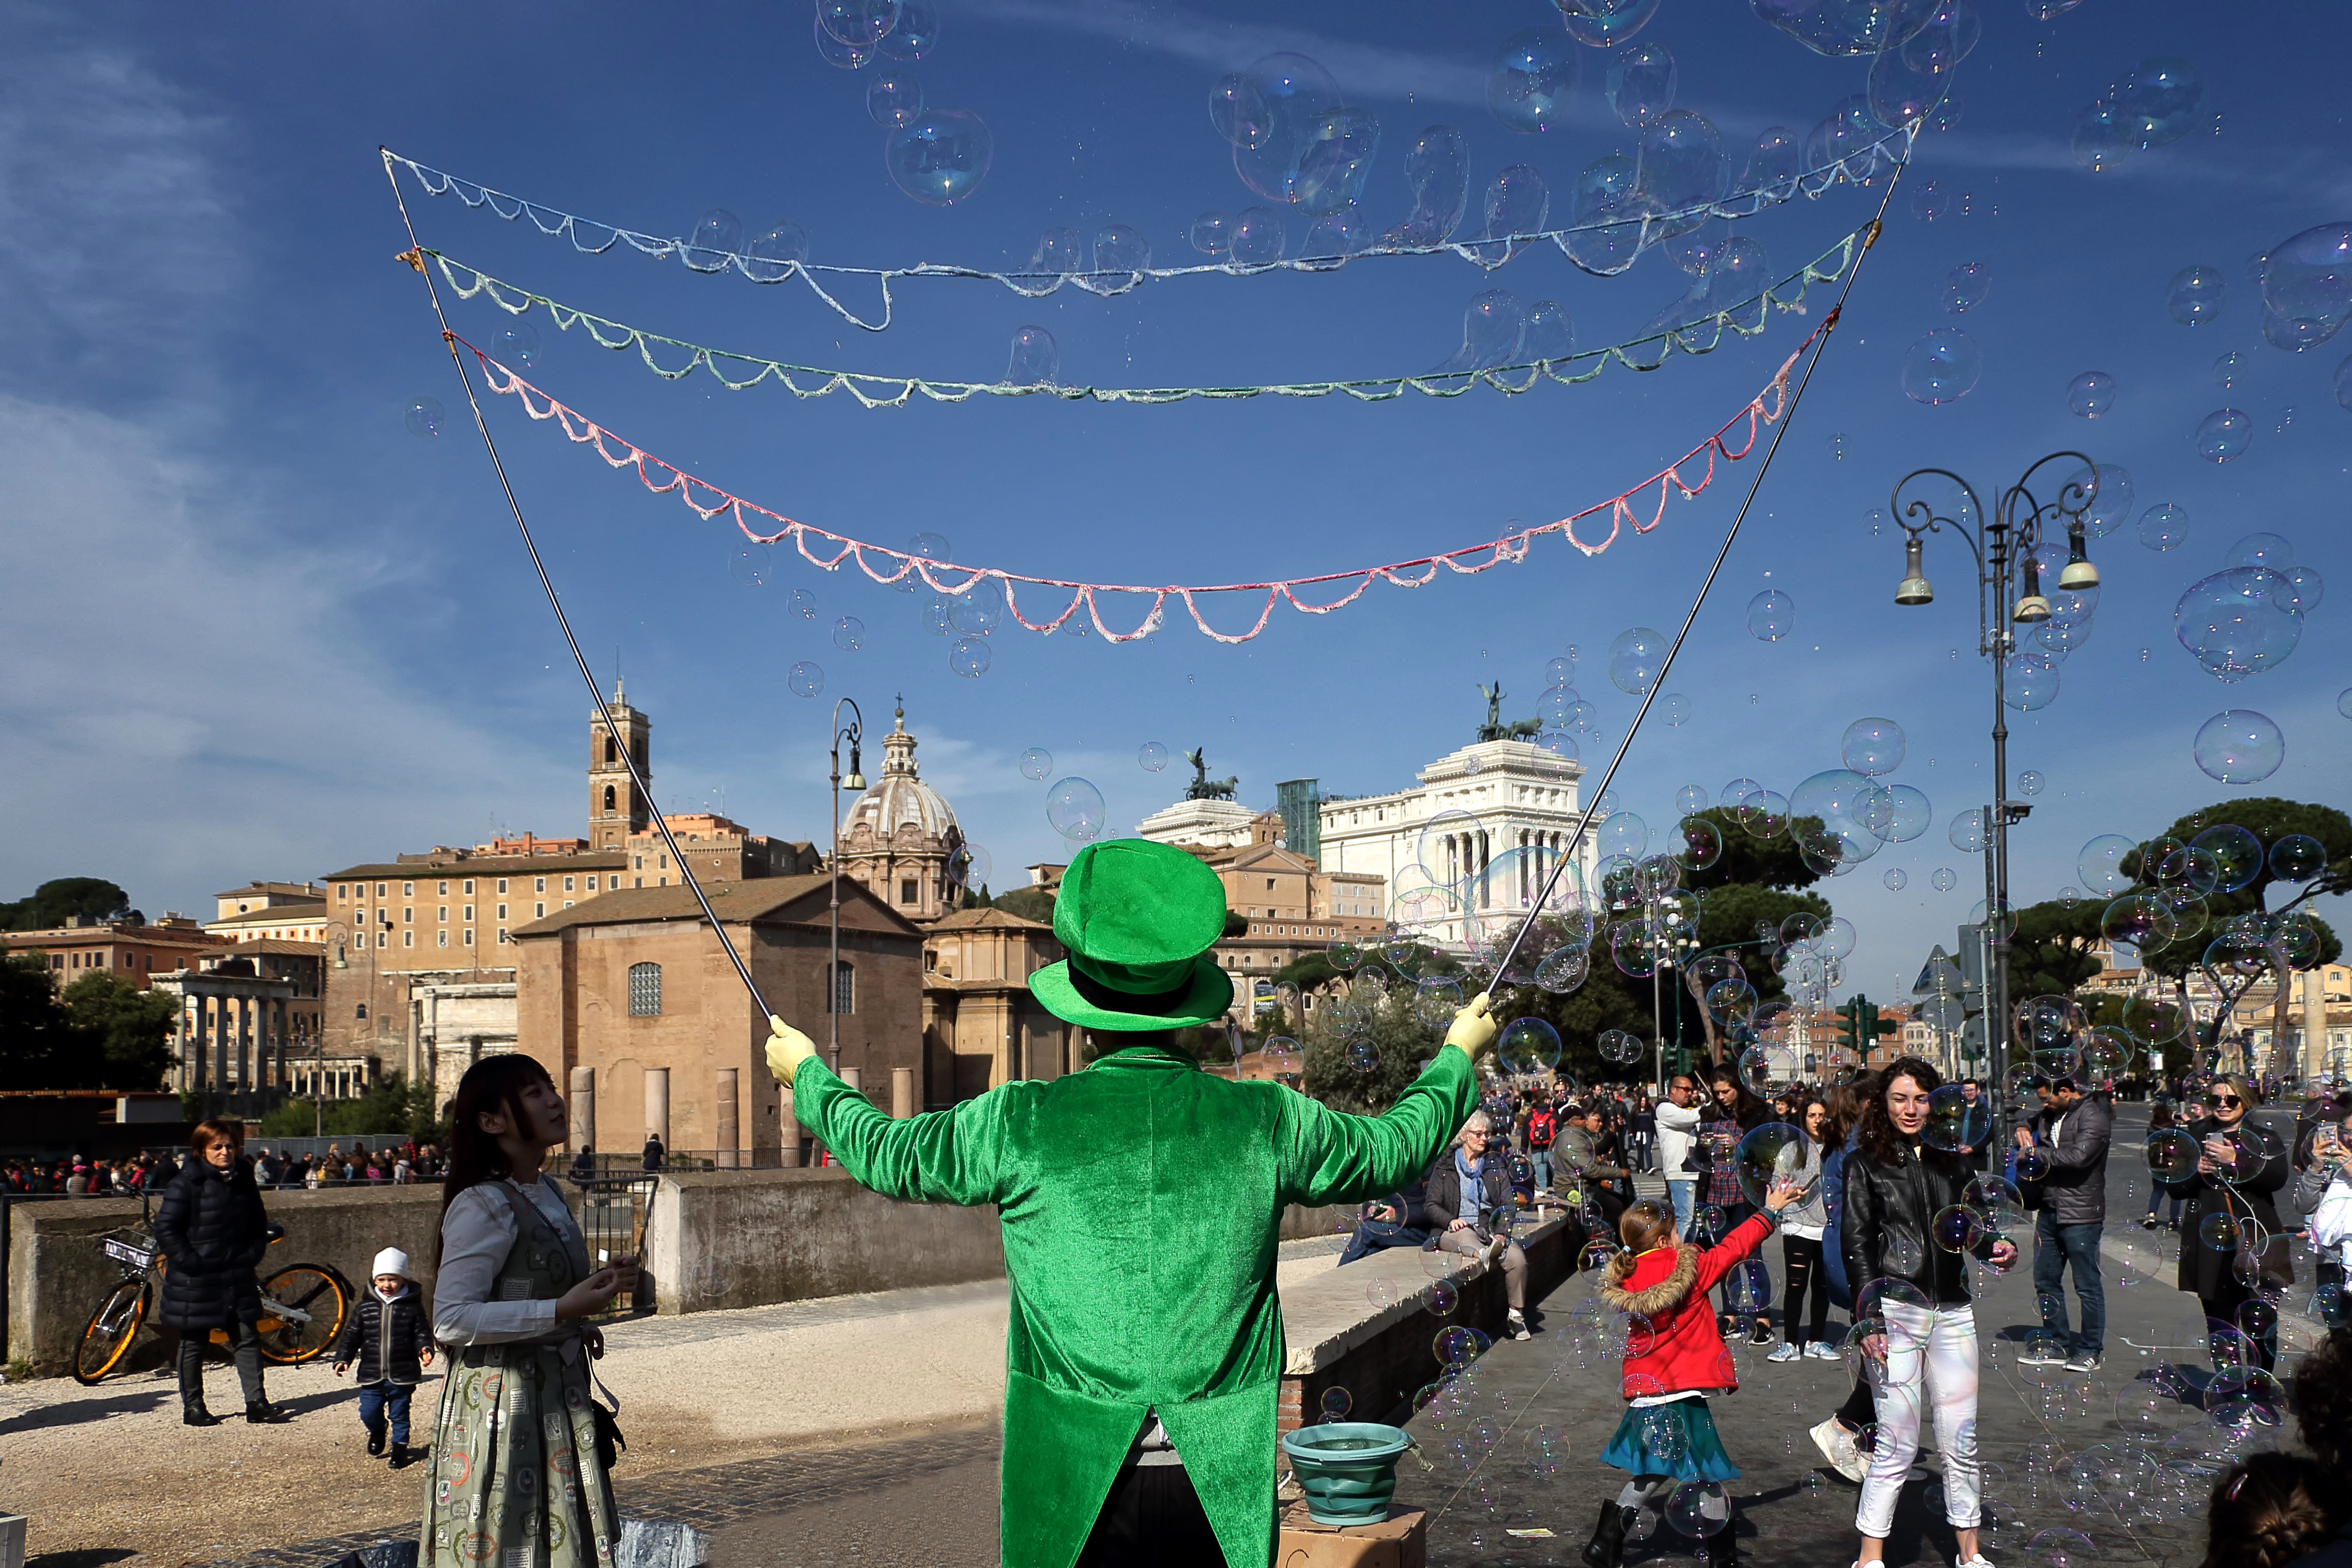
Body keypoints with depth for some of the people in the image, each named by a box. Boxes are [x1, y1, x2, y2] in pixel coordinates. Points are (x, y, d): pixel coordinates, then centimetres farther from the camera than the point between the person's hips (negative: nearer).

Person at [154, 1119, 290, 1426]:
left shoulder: (244, 1180, 6)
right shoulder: (187, 1183, -12)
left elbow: (259, 1224, 18)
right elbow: (166, 1229, -14)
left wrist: (253, 1255, 6)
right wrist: (190, 1262, -17)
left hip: (237, 1276, 5)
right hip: (195, 1279, -5)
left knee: (248, 1338, 4)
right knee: (194, 1343, 7)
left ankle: (257, 1403, 7)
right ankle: (192, 1407, 19)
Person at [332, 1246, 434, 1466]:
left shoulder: (413, 1307, -3)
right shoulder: (365, 1307, 2)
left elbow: (421, 1333, -2)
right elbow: (351, 1336, 5)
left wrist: (425, 1349, -21)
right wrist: (342, 1359, -4)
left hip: (402, 1375, -2)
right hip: (371, 1374, 2)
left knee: (400, 1414, 7)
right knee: (369, 1412, 5)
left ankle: (400, 1447, 24)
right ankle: (377, 1432, 37)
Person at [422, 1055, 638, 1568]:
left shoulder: (547, 1194, 10)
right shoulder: (482, 1206, -17)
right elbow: (451, 1320, -23)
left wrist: (597, 1287, 8)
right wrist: (562, 1311, -24)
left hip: (556, 1399, 8)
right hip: (500, 1403, -8)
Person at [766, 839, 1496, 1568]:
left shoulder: (1020, 1123, -6)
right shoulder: (1265, 1122, -3)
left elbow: (888, 1154, 12)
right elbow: (1391, 1150, 15)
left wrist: (808, 1072, 31)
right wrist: (1456, 1058, 35)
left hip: (1067, 1482, -1)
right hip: (1217, 1486, 1)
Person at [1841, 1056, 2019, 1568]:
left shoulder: (1953, 1161, 12)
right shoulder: (1866, 1162, 0)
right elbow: (1856, 1243, -4)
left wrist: (2000, 1247, -5)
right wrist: (1867, 1317, -12)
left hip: (1953, 1312, 4)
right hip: (1896, 1311, -4)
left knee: (1961, 1441, 9)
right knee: (1897, 1444, -3)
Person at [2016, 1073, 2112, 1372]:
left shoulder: (2093, 1115, -12)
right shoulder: (2050, 1114, 14)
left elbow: (2079, 1156, -25)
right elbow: (2029, 1121, 35)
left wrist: (2038, 1154, -13)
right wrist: (2024, 1130, 11)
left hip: (2080, 1214, -8)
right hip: (2049, 1210, 8)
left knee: (2087, 1285, 0)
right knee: (2045, 1280, 12)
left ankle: (2090, 1350, 10)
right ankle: (2057, 1344, 24)